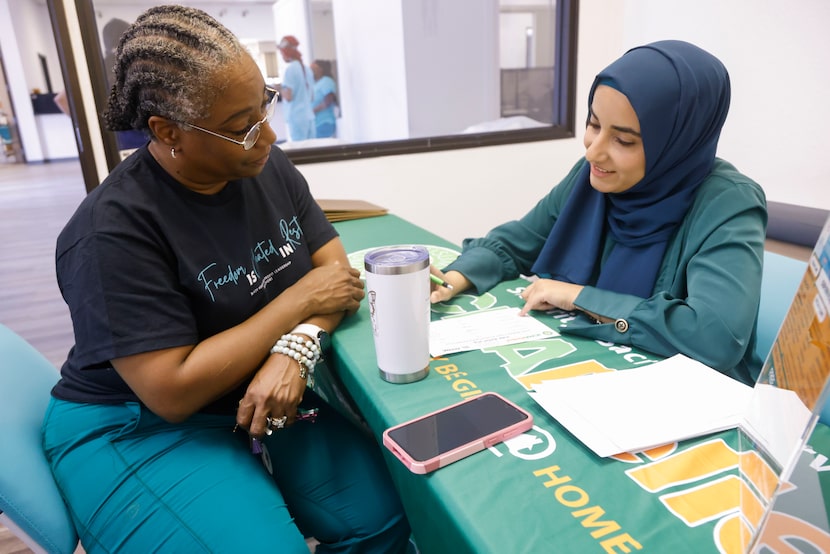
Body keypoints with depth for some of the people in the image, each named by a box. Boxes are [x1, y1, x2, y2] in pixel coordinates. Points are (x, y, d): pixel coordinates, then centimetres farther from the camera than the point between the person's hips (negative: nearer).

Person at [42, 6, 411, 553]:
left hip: (261, 401, 5)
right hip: (140, 429, -4)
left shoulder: (269, 166, -4)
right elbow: (172, 391, -24)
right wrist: (300, 300, -21)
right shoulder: (113, 230, -22)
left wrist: (295, 349, -25)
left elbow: (338, 271, -4)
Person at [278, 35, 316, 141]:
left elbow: (288, 97, -15)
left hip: (296, 118, -8)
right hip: (309, 116, 8)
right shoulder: (306, 69, 13)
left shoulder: (290, 69, -10)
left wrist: (280, 88, 3)